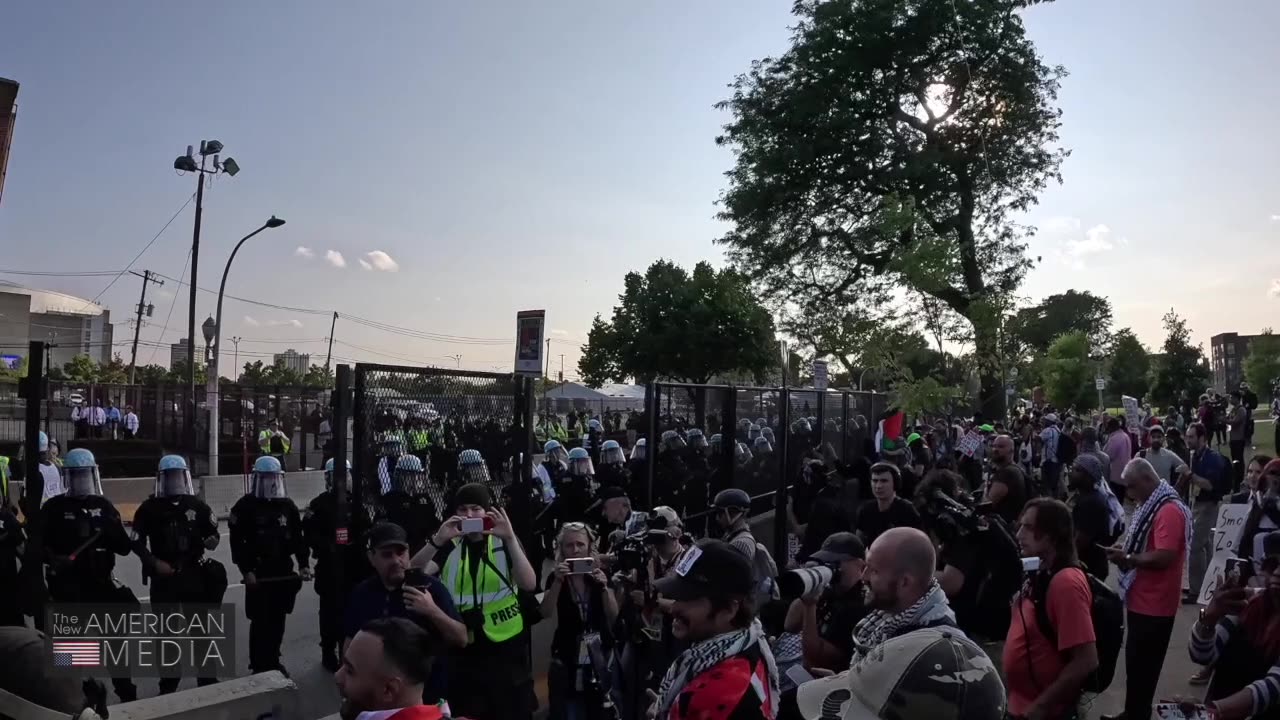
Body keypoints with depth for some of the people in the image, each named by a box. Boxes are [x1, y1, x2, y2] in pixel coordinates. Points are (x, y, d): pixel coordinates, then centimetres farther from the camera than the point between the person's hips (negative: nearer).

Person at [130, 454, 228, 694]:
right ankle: (169, 684, 17)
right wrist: (154, 562, -14)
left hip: (195, 573, 1)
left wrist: (212, 540, -12)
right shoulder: (149, 508, 0)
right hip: (163, 577, -1)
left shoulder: (197, 505, 5)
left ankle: (207, 677, 19)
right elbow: (137, 543, -1)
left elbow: (213, 533, 11)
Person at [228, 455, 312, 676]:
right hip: (258, 574, -4)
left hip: (284, 572, 4)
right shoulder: (245, 506, -6)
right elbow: (237, 541, -9)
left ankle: (273, 662, 26)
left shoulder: (288, 506, 8)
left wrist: (303, 564, 2)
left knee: (278, 620, 12)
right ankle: (259, 667, 10)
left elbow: (298, 538, 11)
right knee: (260, 622, -2)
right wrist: (246, 570, -14)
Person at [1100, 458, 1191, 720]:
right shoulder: (1152, 507, 12)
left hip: (1153, 605, -10)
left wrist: (1127, 558, -17)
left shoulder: (1169, 510, -20)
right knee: (1136, 662, 19)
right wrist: (1126, 553, 3)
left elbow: (1164, 557, -27)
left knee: (1142, 666, 2)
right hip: (1141, 600, 10)